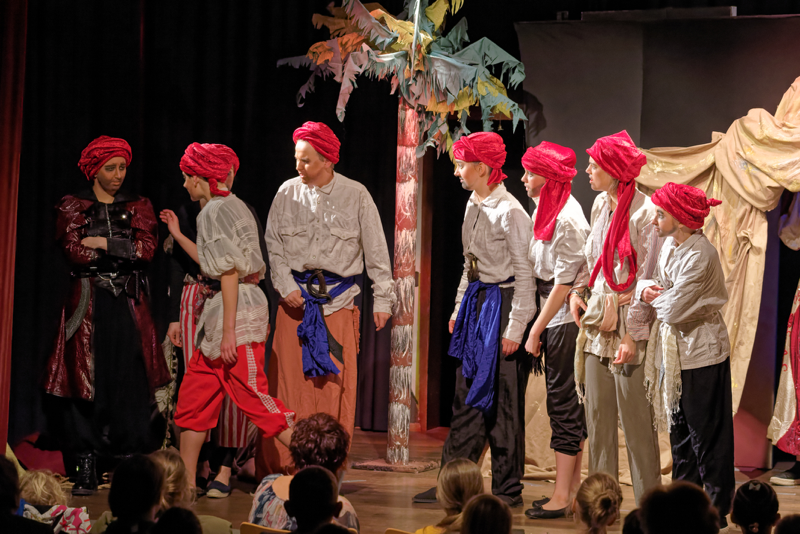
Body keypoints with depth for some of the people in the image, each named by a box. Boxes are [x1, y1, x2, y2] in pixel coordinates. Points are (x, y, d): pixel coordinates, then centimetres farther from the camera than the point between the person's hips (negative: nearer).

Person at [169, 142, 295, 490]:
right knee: (194, 396, 12)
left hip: (235, 310, -10)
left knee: (253, 398, -10)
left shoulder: (214, 211, -13)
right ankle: (185, 481, 17)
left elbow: (229, 273, -19)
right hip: (218, 312, 10)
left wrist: (229, 331, -22)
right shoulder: (232, 206, 16)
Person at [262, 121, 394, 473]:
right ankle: (284, 464, 5)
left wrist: (382, 299, 2)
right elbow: (274, 246, 7)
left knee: (335, 383, -2)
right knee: (289, 380, -2)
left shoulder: (355, 195, 1)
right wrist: (286, 285, -7)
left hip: (339, 299, -1)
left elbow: (376, 250, 4)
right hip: (296, 297, 1)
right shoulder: (288, 193, 4)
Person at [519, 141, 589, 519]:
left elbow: (563, 283, -17)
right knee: (568, 403, 12)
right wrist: (537, 328, 8)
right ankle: (573, 487, 19)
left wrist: (535, 331, -14)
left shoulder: (567, 219, -17)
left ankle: (561, 497, -3)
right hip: (551, 315, 9)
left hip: (565, 316, -9)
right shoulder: (543, 211, 11)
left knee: (563, 402, -6)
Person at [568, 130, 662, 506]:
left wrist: (631, 334, -16)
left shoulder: (645, 212, -13)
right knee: (597, 414, 10)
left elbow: (646, 278, -14)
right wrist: (577, 290, 7)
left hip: (629, 324, -7)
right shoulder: (600, 204, 10)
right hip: (597, 320, 7)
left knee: (636, 418, -2)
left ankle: (647, 504, 7)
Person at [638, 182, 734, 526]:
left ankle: (716, 507, 10)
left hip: (701, 354, -9)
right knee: (679, 429, 16)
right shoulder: (670, 244, 4)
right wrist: (646, 289, -10)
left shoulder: (699, 255, -23)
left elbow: (673, 310, -24)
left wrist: (655, 298, -5)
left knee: (705, 433, 0)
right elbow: (652, 285, 12)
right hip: (676, 351, 9)